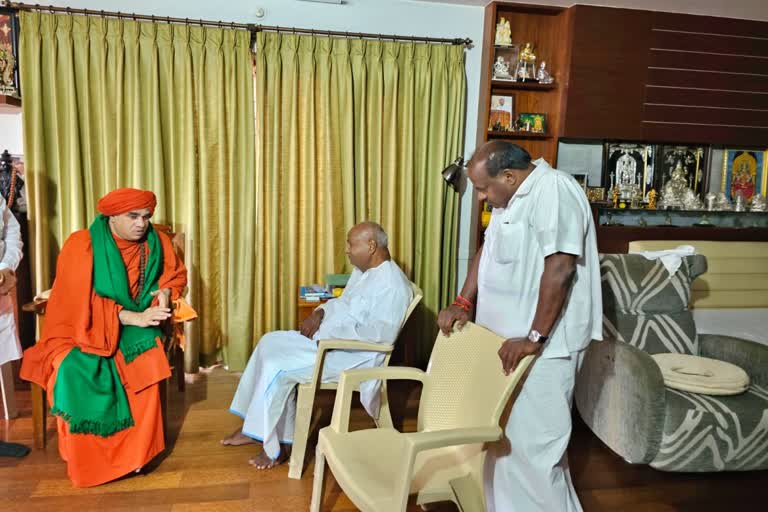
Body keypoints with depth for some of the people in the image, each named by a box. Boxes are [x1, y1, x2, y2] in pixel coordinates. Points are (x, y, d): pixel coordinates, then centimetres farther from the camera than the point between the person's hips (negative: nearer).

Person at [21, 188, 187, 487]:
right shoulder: (81, 246, -16)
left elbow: (176, 273, 13)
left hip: (132, 327, 2)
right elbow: (83, 303, -20)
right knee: (76, 373, -31)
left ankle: (134, 452, -13)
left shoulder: (156, 242, -3)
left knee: (146, 364, -29)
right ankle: (86, 462, -9)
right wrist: (134, 317, -28)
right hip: (83, 328, -2)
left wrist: (165, 292, -10)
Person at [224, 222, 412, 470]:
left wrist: (329, 331, -24)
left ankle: (275, 447, 0)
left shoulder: (392, 284, -20)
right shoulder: (362, 270, 11)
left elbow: (381, 333, -28)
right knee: (270, 343, 5)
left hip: (354, 355, -10)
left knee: (279, 370, -19)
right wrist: (319, 313, 2)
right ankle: (257, 426, 10)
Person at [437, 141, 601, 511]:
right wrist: (463, 303, 8)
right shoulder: (513, 197, 12)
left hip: (542, 347, -9)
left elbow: (560, 268, -26)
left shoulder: (553, 190, -19)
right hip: (508, 339, 10)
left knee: (529, 442, -2)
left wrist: (535, 338, -25)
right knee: (503, 434, 18)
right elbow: (488, 250, 18)